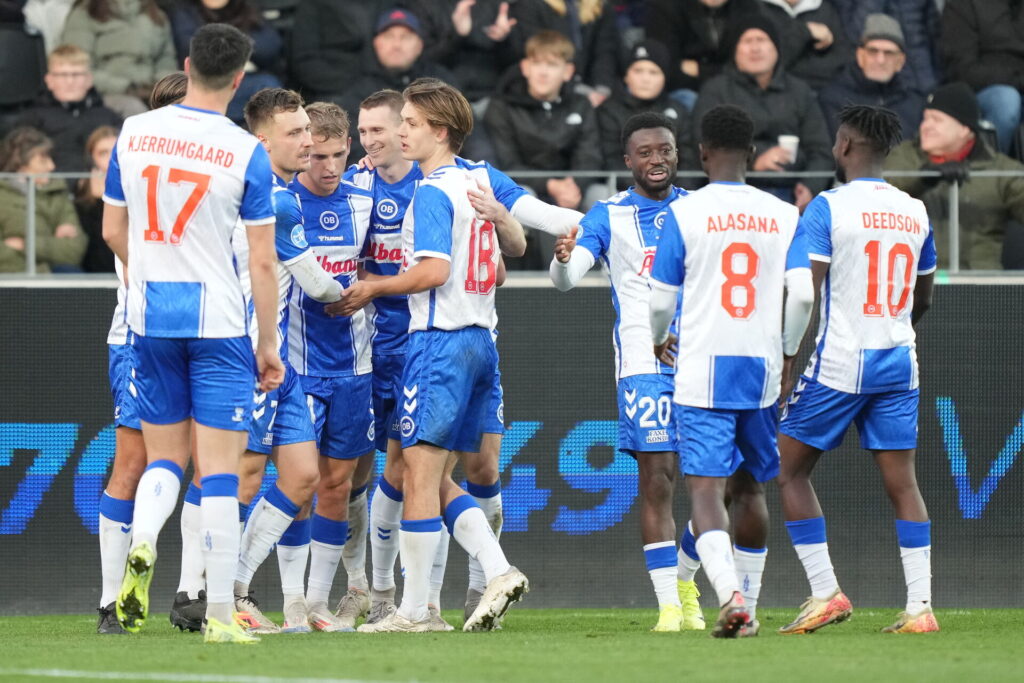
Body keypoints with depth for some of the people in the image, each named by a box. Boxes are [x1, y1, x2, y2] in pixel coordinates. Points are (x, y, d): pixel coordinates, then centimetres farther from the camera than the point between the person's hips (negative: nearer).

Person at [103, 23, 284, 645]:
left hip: (150, 319, 3)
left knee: (165, 456, 16)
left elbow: (113, 231, 11)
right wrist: (269, 344, 2)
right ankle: (220, 614, 0)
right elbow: (263, 261, -7)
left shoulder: (132, 134, 1)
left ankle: (142, 542, -14)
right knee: (221, 470, 1)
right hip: (219, 323, -3)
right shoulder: (247, 153, -10)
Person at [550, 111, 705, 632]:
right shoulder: (608, 216, 4)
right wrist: (563, 258, -30)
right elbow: (566, 278, -9)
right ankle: (669, 603, -9)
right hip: (643, 361, -3)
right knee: (656, 479, -9)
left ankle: (687, 586, 21)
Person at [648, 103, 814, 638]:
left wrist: (657, 339, 21)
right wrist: (787, 353, 13)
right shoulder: (783, 215, 5)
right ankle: (747, 609, 22)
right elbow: (803, 294, -4)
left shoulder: (684, 213, -4)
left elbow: (661, 300, -1)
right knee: (749, 488, 18)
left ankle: (730, 593, -31)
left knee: (705, 489, -9)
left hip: (703, 372, -4)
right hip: (762, 371, 4)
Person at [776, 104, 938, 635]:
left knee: (790, 472, 6)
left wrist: (784, 363, -12)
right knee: (902, 483, 5)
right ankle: (920, 606, -1)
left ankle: (825, 592, -2)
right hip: (899, 363, 5)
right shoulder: (915, 213, 9)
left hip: (839, 362, -5)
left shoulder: (828, 208, -8)